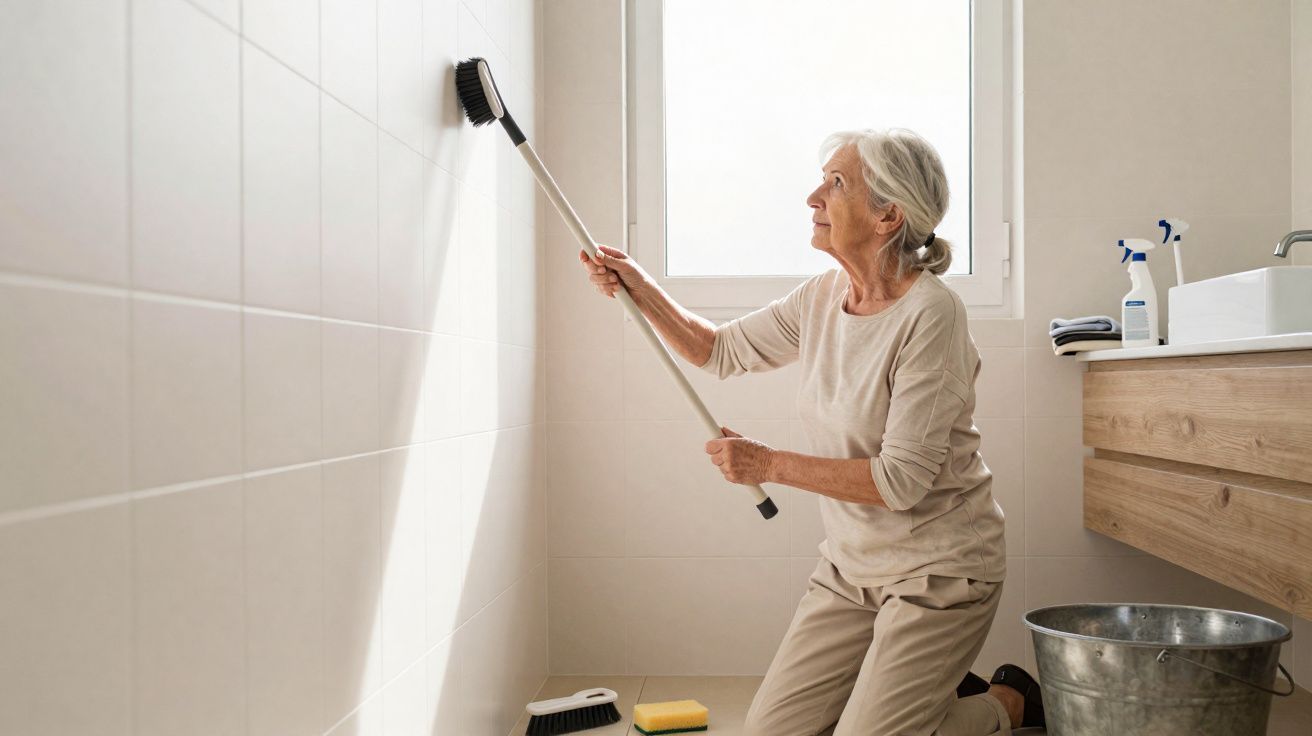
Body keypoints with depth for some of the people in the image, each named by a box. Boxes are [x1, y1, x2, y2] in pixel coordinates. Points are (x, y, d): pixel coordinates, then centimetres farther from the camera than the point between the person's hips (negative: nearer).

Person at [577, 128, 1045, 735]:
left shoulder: (929, 315, -22)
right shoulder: (821, 297, -1)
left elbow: (903, 480, -25)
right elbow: (719, 350, 12)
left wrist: (771, 464, -19)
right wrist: (642, 291, -2)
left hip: (938, 571, -7)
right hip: (852, 566, 7)